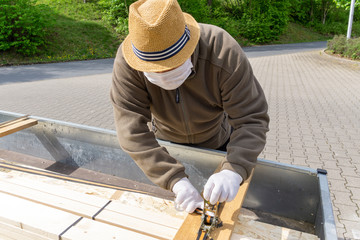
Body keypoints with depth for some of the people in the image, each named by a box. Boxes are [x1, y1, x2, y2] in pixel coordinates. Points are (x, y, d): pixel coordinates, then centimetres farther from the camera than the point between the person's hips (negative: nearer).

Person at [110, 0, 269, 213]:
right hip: (167, 145, 2)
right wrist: (175, 180, -44)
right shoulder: (127, 62, -32)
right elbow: (132, 128, -36)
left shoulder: (225, 54, -36)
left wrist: (234, 171, -50)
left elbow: (252, 120, -33)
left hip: (218, 144, -1)